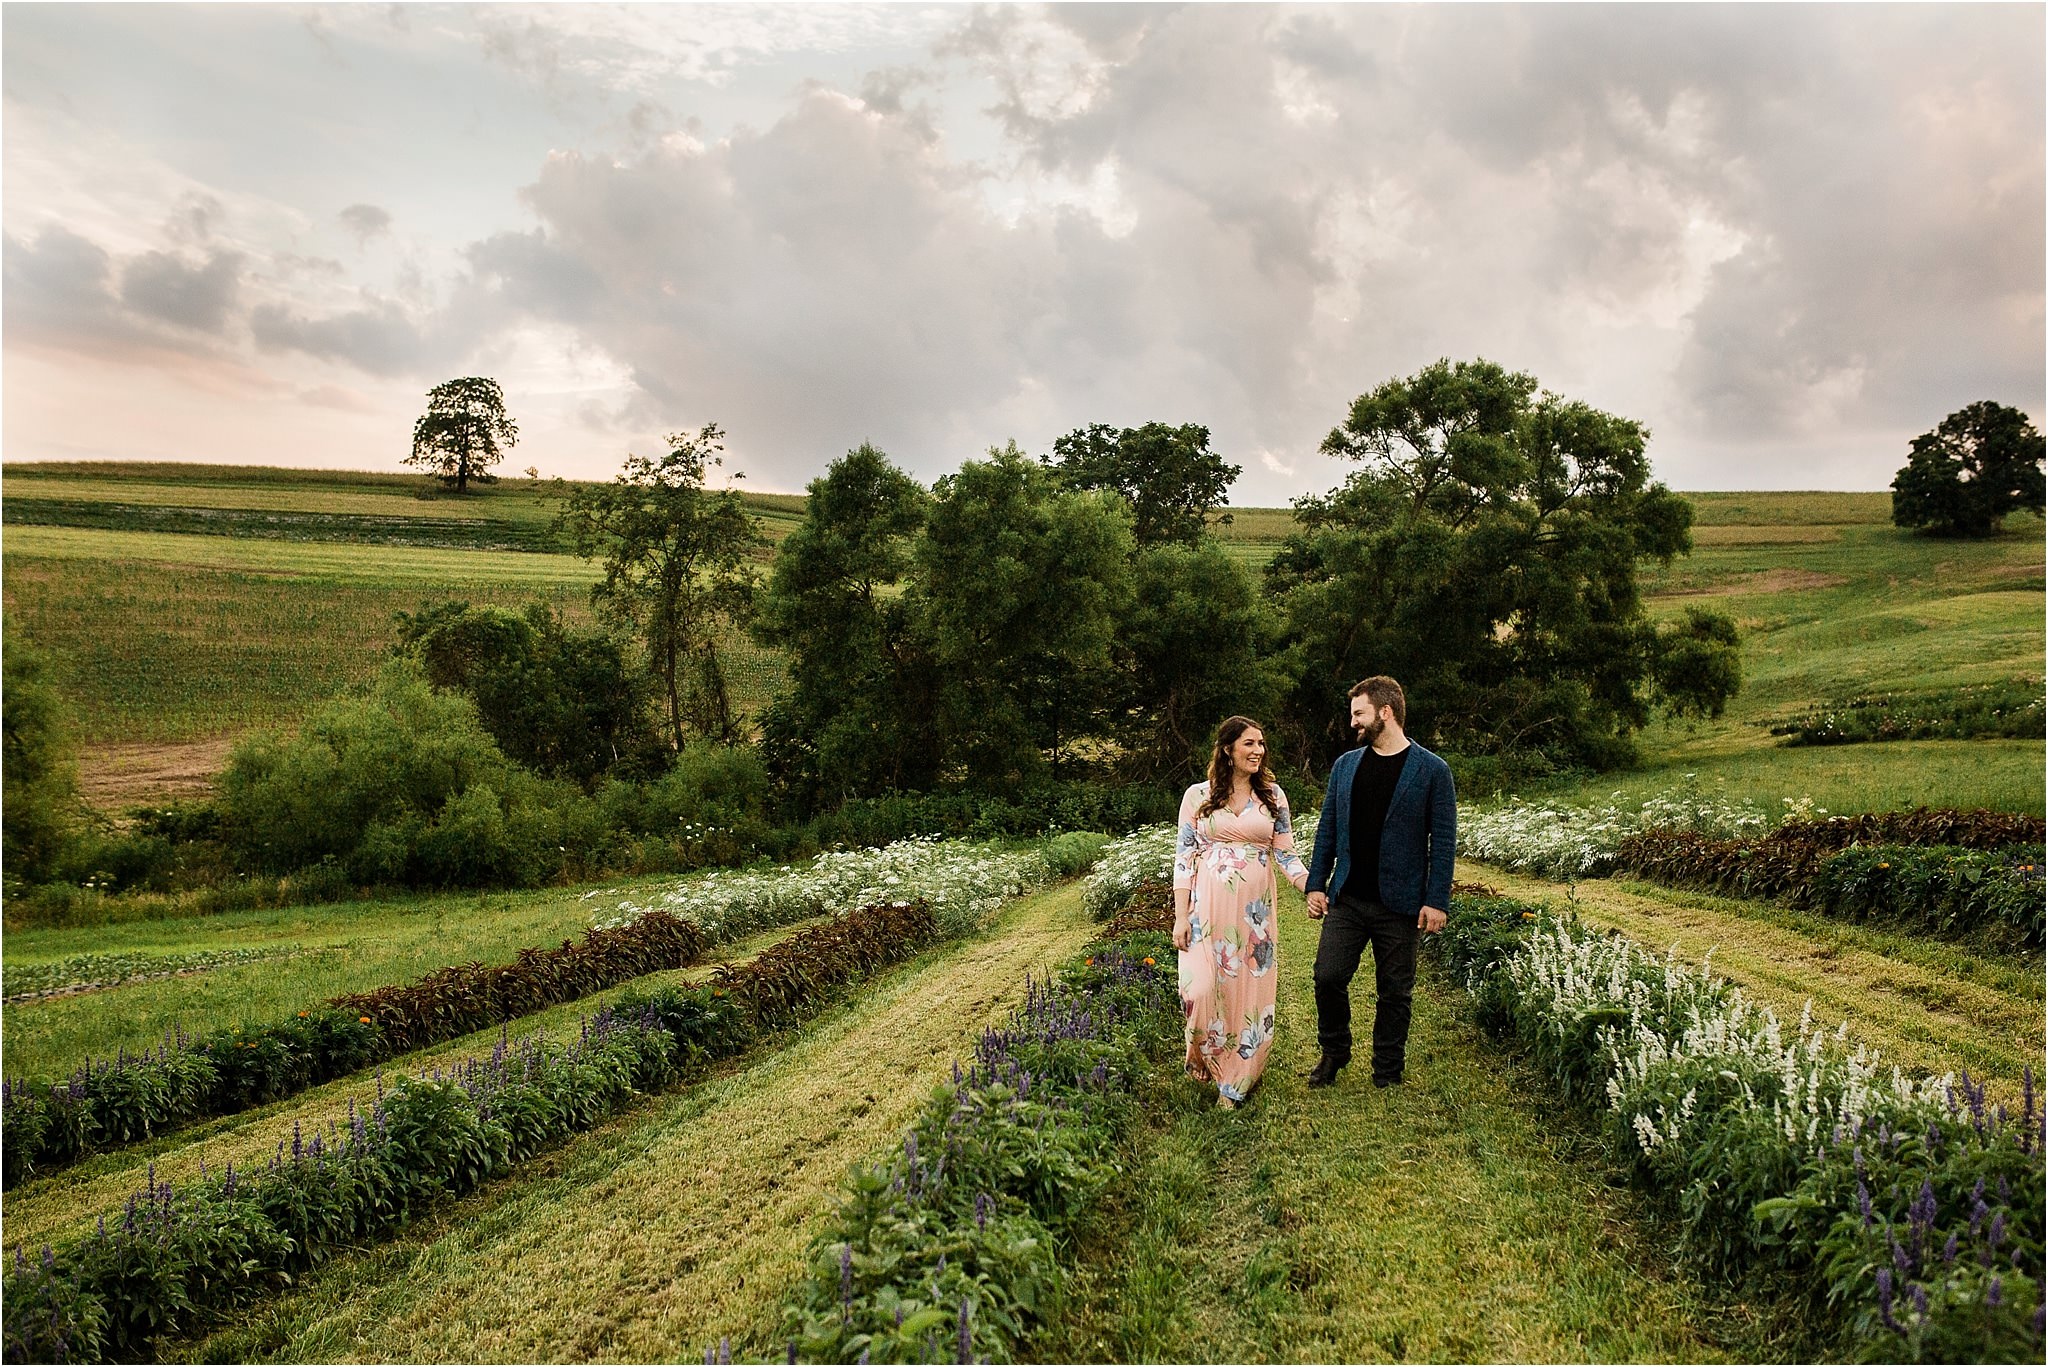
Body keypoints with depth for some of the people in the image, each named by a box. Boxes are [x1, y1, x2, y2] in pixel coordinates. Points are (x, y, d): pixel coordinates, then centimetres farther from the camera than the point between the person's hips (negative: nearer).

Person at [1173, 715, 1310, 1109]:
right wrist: (1180, 917, -5)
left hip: (1254, 910, 2)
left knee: (1250, 991, 3)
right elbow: (1184, 858, 1)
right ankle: (1200, 1049, 21)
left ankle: (1235, 1081, 18)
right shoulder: (1197, 796, 2)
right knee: (1201, 989, -11)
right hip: (1208, 907, -2)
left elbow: (1285, 855, 7)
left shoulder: (1272, 795, 7)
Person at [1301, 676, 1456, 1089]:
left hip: (1400, 905, -3)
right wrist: (1316, 884, 5)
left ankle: (1387, 1074, 23)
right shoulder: (1345, 765, 8)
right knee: (1328, 977, -1)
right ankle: (1333, 1054, 22)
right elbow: (1327, 829, 12)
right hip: (1346, 900, 3)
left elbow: (1443, 841, -5)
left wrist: (1436, 901, -10)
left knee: (1395, 992, 7)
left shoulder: (1432, 771, -4)